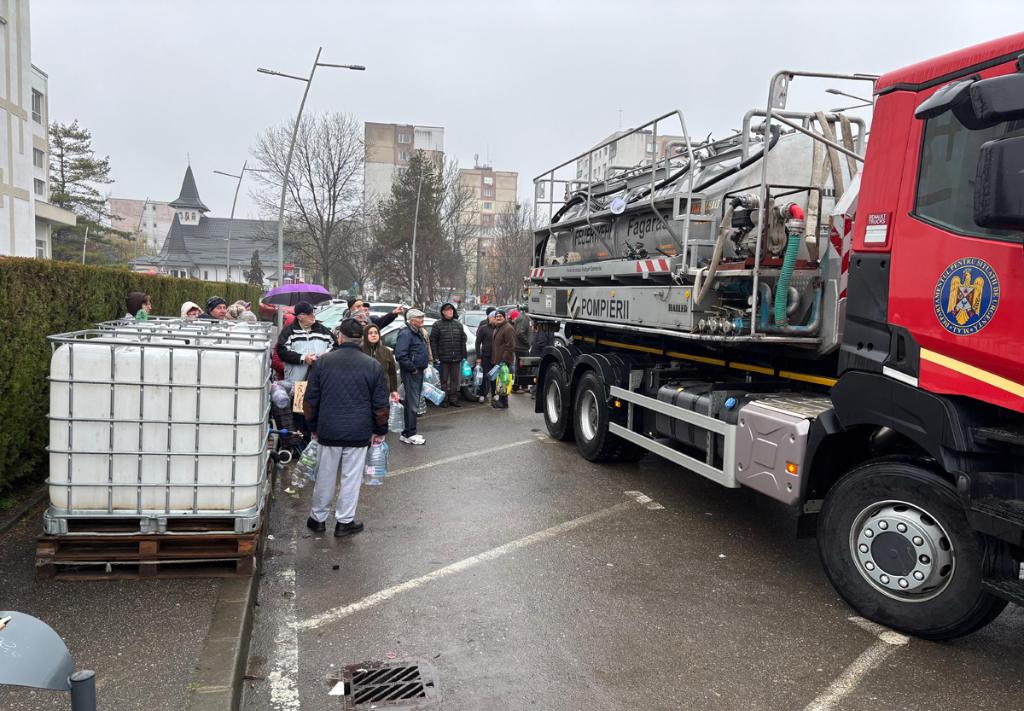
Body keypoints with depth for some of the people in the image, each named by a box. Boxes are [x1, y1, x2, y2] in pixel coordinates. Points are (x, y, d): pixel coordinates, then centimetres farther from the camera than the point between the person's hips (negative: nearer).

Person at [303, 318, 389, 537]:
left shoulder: (323, 362, -1)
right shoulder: (373, 366, -3)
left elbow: (310, 401, 4)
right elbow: (381, 405, 0)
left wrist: (313, 427, 16)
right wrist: (380, 431, 11)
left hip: (329, 431, 1)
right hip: (359, 433, -1)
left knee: (325, 477, 13)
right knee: (351, 477, 8)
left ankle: (318, 518, 26)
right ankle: (344, 521, 15)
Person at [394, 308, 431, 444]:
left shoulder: (418, 332, 16)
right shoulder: (406, 334, -16)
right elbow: (400, 355, -25)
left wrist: (421, 368, 15)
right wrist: (413, 369, -19)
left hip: (418, 372, 10)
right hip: (411, 373, -10)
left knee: (413, 403, 14)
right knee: (412, 404, -7)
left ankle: (409, 433, 22)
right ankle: (409, 434, -1)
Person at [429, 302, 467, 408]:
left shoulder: (458, 324, 11)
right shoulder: (438, 325, -1)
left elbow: (463, 341, 12)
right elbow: (433, 341, -3)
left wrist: (464, 355, 7)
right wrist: (436, 356, -10)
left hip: (456, 358, 4)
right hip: (443, 358, -4)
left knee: (455, 379, 9)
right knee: (444, 380, 3)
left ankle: (454, 399, 18)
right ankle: (444, 399, 11)